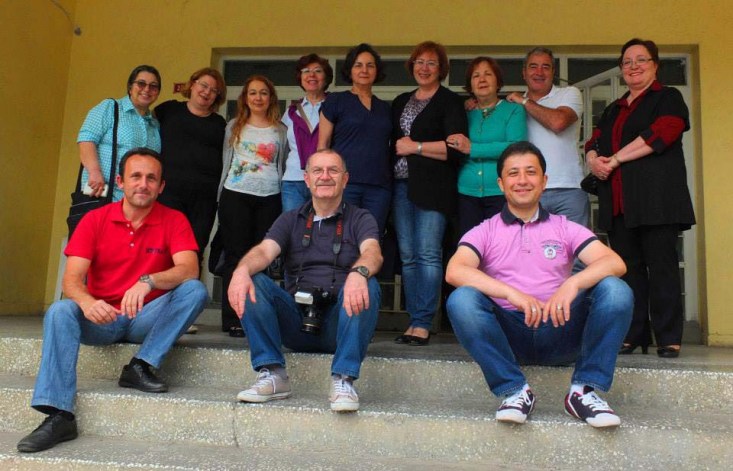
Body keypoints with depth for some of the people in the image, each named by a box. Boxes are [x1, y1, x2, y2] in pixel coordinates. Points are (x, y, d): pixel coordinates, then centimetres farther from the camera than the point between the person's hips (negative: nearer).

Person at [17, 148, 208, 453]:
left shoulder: (174, 221, -4)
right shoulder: (95, 220, -2)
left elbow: (189, 270, -19)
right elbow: (72, 279, -11)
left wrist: (148, 281, -39)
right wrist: (86, 302, -34)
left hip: (147, 319, 0)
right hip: (102, 319, 1)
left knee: (194, 291, -24)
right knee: (60, 311, -27)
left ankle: (141, 366, -23)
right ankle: (58, 416, -30)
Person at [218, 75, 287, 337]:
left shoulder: (280, 130, 11)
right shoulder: (234, 126, 11)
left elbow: (281, 166, 15)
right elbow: (226, 163, 13)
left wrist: (281, 200, 10)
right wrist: (221, 197, 9)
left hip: (269, 199, 1)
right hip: (236, 197, 0)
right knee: (236, 256, -2)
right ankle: (233, 319, 2)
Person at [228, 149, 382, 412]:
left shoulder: (360, 219, 8)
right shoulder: (290, 221, 15)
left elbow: (372, 253, -15)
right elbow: (264, 251, -5)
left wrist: (359, 272, -41)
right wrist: (242, 269, -30)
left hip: (340, 323, -2)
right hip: (296, 321, 2)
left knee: (367, 286, -30)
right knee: (253, 281, -19)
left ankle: (343, 380, -28)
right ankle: (272, 375, -17)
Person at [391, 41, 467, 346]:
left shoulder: (450, 102, 2)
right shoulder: (401, 102, 21)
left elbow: (456, 147, -9)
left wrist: (415, 146, -8)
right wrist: (398, 147, 7)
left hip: (432, 186, -6)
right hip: (402, 184, 6)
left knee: (428, 254, -11)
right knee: (408, 256, 3)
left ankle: (423, 324, -8)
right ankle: (414, 320, 9)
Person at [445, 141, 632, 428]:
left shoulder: (565, 228, 14)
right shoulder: (485, 232, 10)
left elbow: (615, 263, -2)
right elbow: (454, 271, -11)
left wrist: (573, 283, -24)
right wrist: (512, 293, -25)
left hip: (559, 332, 1)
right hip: (508, 334, -1)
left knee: (615, 290, -21)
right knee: (461, 300, -28)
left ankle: (584, 391, -15)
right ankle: (514, 391, -20)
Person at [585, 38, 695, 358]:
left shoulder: (668, 98, 7)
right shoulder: (614, 109, 26)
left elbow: (660, 134, -9)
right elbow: (594, 141, 17)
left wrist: (615, 159, -10)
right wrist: (594, 159, -6)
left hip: (655, 197, -5)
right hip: (618, 200, 6)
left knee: (661, 266, -6)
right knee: (628, 268, 4)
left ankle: (668, 339, -1)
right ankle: (633, 336, 10)